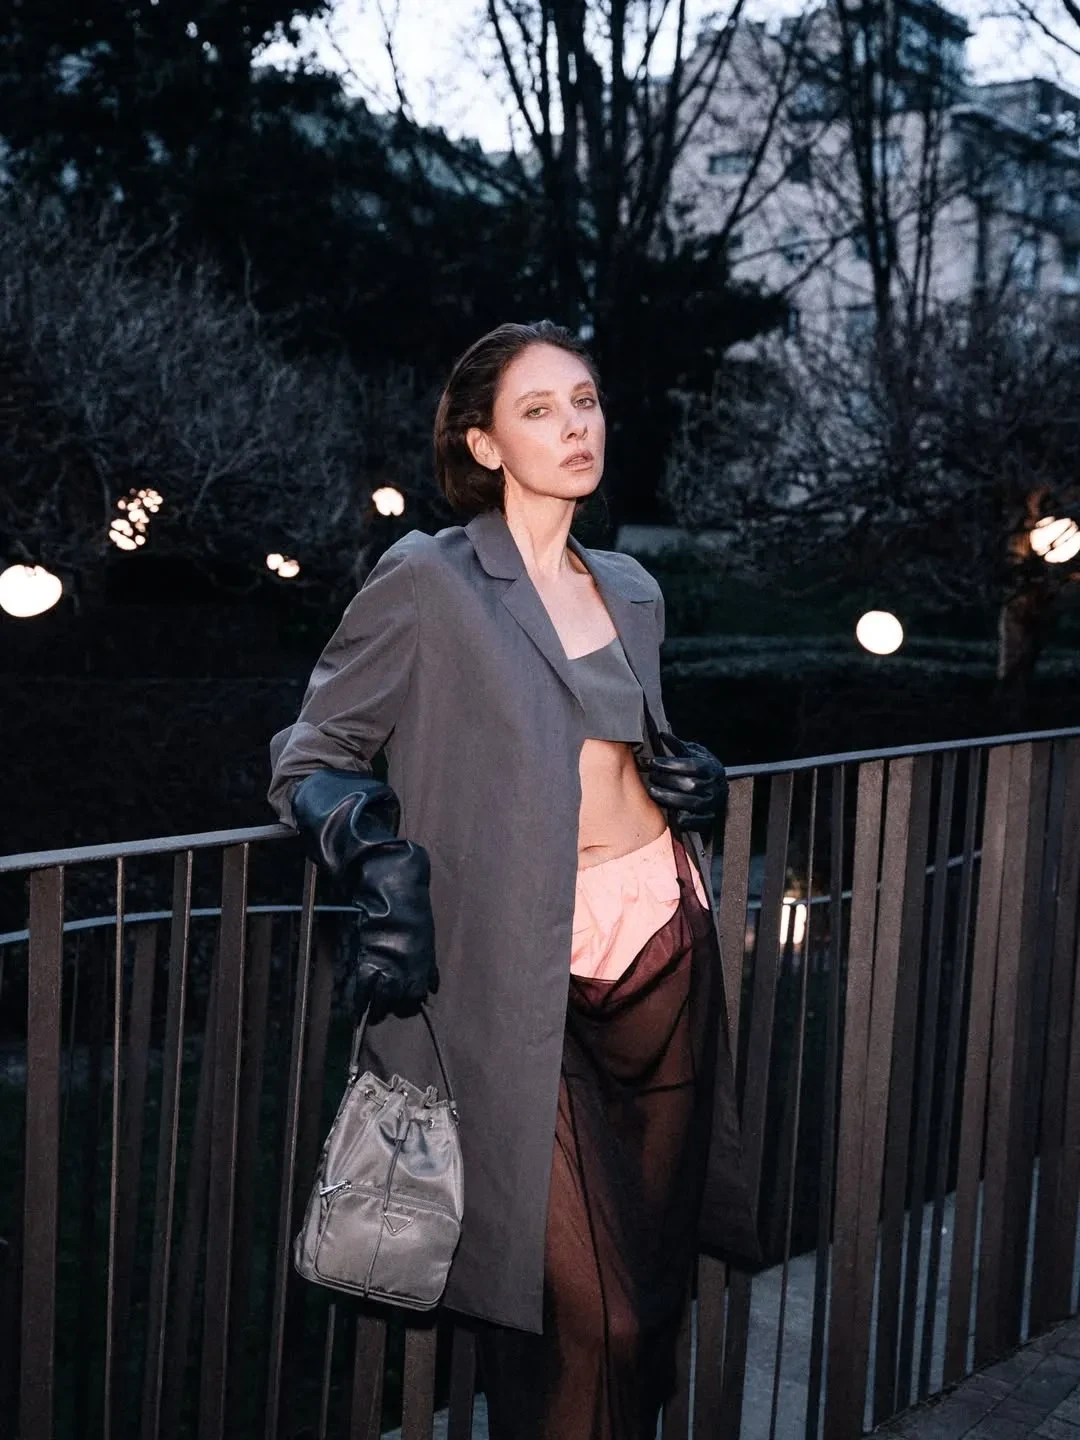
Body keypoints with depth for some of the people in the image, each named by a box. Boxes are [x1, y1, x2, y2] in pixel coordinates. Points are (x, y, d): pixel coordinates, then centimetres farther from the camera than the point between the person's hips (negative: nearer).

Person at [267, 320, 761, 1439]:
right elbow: (308, 756, -1)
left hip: (661, 933, 6)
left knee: (659, 1277, 11)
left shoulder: (631, 591, 15)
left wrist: (690, 777, 7)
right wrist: (377, 858, -19)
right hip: (525, 970, -6)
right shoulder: (428, 582, -4)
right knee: (589, 1313, -8)